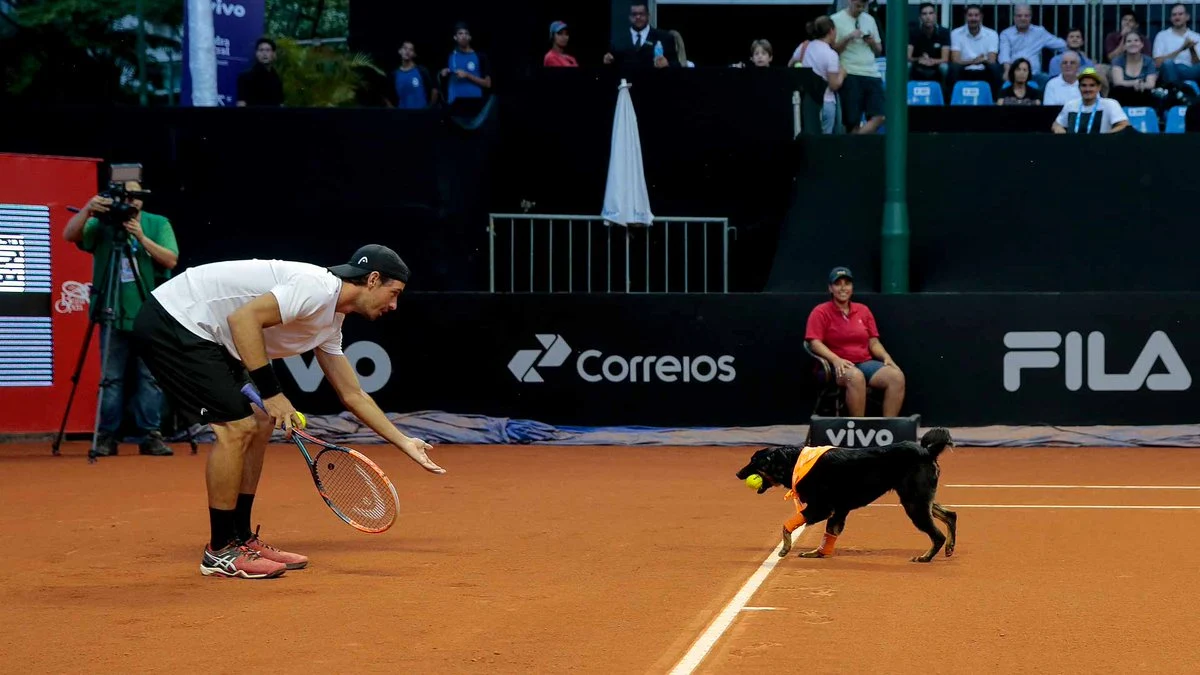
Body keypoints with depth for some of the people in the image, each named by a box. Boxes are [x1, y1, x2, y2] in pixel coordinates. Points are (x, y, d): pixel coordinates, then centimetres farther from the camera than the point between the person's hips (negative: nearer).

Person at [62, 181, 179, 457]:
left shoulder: (158, 224, 5)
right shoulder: (101, 224, 3)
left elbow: (171, 260, -6)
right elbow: (69, 235, -11)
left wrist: (141, 238, -19)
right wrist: (87, 210, -28)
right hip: (113, 314, 0)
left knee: (149, 377, 0)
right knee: (112, 377, 0)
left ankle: (151, 435, 4)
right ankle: (106, 436, 3)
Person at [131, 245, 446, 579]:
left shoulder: (330, 322, 13)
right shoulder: (318, 288, -19)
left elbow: (353, 395, 23)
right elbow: (243, 318, -27)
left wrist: (405, 443, 23)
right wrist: (271, 392, -25)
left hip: (202, 333, 10)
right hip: (171, 320, -10)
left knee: (259, 425, 11)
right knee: (237, 426, -13)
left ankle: (240, 539, 17)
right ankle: (220, 552, -3)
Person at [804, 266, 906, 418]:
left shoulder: (863, 310, 16)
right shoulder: (820, 312, 2)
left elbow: (874, 342, 15)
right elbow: (815, 343, -9)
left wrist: (886, 357, -6)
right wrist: (836, 360, -25)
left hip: (866, 363, 5)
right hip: (838, 367, -5)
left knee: (897, 376, -23)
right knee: (856, 377, -40)